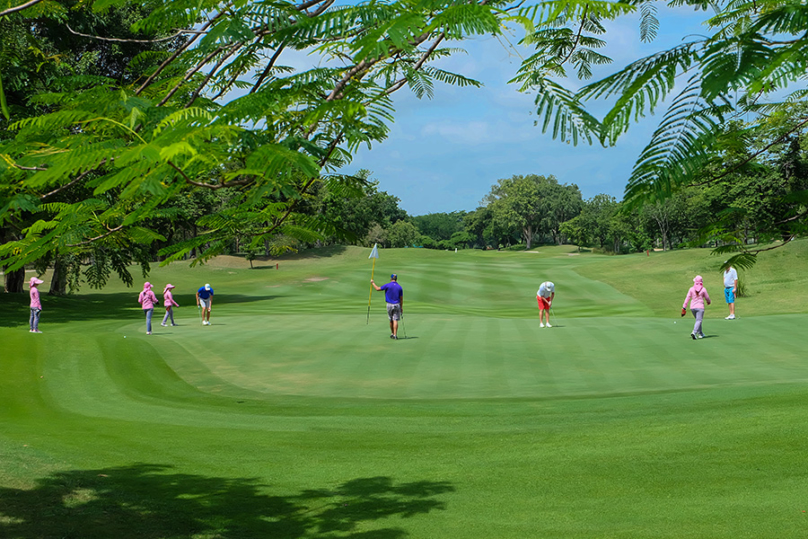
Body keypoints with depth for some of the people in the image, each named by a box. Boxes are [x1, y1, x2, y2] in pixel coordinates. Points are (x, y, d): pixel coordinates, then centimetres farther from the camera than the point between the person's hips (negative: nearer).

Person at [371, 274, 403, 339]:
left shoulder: (388, 285, -8)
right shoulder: (399, 287, 1)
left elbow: (378, 289, -2)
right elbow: (401, 298, 4)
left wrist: (372, 283, 13)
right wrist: (401, 307, 12)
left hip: (389, 305, 0)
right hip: (397, 305, 0)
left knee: (391, 320, 15)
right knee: (395, 320, -3)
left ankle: (392, 333, 25)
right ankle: (395, 335, -10)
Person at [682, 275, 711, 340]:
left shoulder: (691, 289, -1)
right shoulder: (703, 289, -5)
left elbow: (687, 298, -3)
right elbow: (707, 298, 6)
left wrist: (684, 308, 0)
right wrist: (708, 302, 30)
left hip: (692, 307, 3)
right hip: (700, 307, -3)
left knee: (698, 320, 20)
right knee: (698, 320, -7)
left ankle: (700, 334, 25)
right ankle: (694, 332, -30)